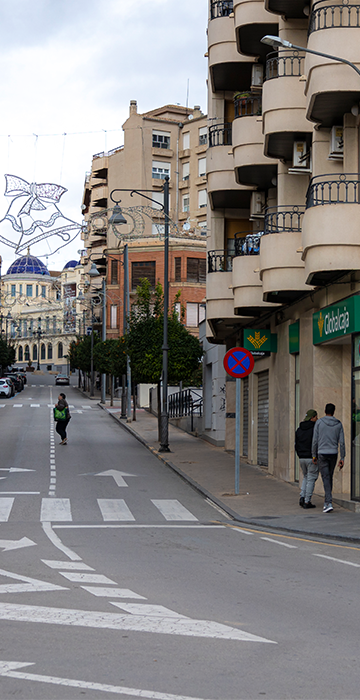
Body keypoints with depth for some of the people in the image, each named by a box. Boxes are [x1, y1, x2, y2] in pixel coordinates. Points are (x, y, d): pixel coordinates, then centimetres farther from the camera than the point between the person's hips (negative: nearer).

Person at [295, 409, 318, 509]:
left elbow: (296, 444, 13)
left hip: (302, 458, 6)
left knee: (306, 477, 21)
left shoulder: (299, 429, 9)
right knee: (311, 479, 2)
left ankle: (302, 497, 8)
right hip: (312, 458, -6)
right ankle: (307, 502, 1)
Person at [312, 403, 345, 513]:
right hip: (333, 454, 3)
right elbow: (342, 442, 0)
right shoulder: (338, 424, 2)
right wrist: (342, 458, 3)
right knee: (329, 477, 18)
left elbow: (315, 440, -4)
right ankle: (327, 502, 24)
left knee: (326, 479, -5)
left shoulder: (319, 422, -4)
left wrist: (314, 455, 4)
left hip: (322, 454, -3)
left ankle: (329, 503, -18)